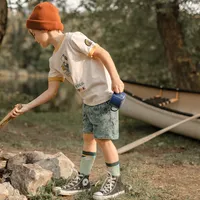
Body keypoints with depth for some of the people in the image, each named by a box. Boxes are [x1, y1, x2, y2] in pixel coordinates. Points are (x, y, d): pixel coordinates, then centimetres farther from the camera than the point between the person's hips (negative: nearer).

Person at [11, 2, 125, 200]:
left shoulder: (72, 39, -15)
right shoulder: (54, 60, 10)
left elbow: (102, 53, -15)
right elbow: (51, 91, 9)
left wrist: (115, 79, -19)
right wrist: (26, 107, 5)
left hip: (103, 96, -9)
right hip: (88, 101, 9)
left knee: (103, 139, -3)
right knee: (88, 137, 15)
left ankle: (115, 181, 11)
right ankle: (83, 180, 26)